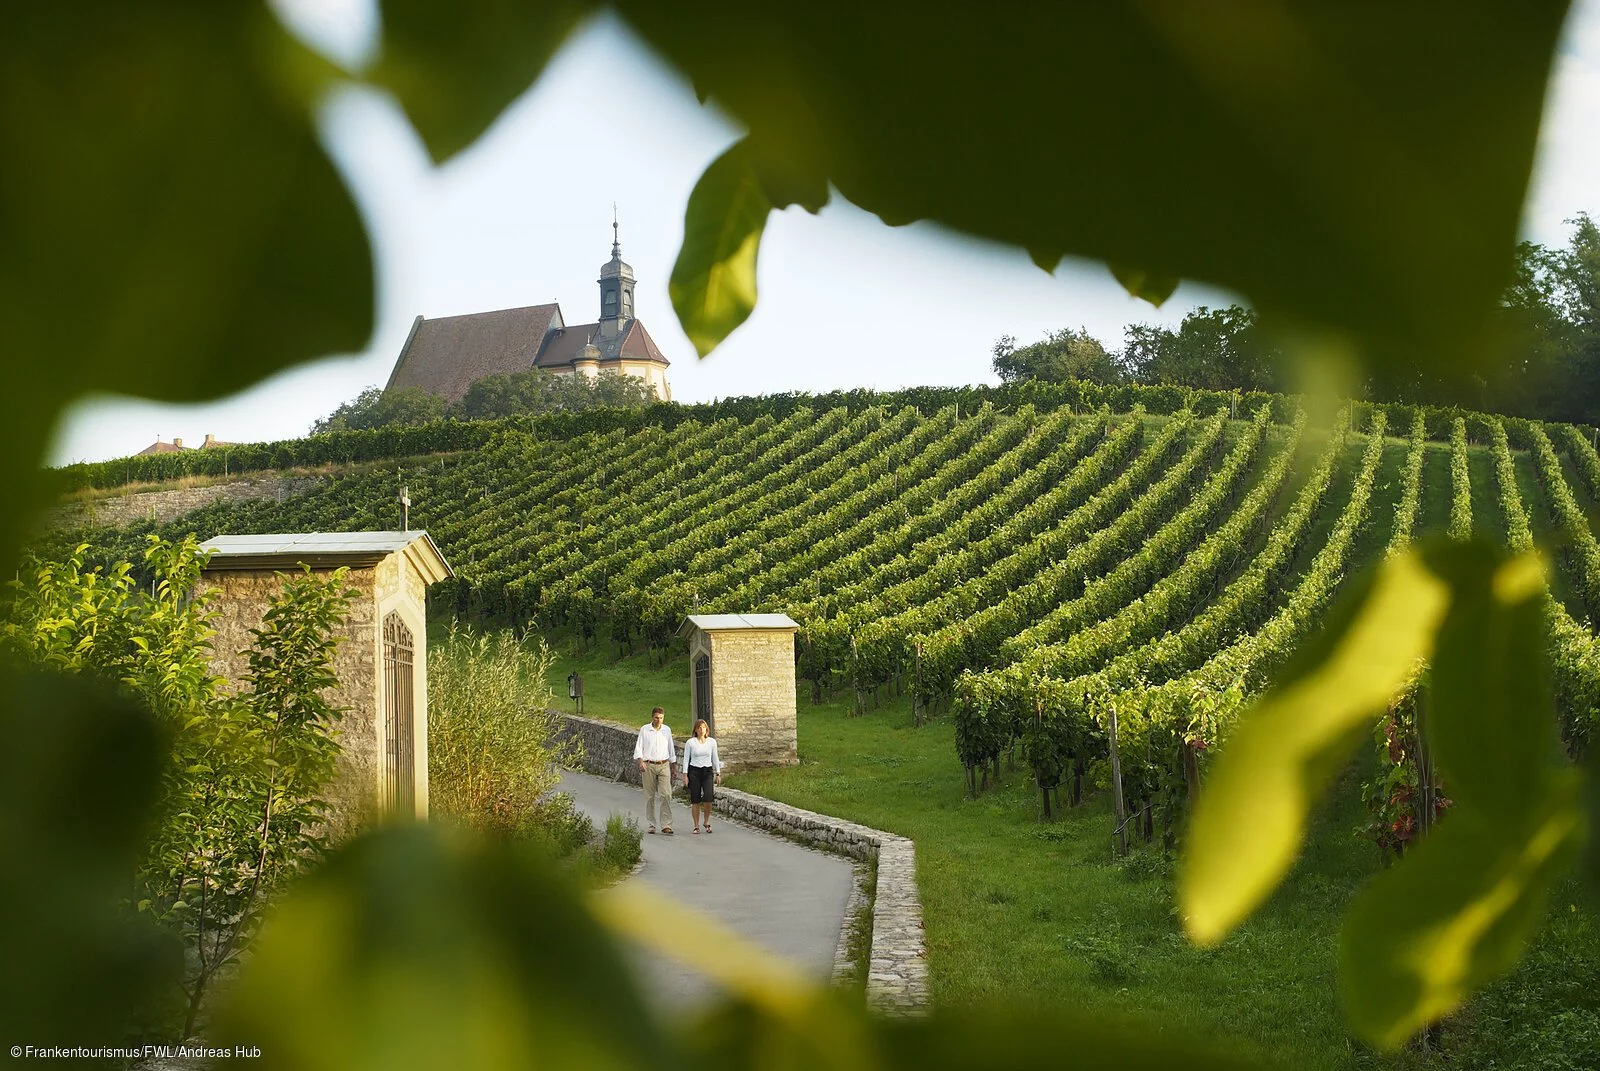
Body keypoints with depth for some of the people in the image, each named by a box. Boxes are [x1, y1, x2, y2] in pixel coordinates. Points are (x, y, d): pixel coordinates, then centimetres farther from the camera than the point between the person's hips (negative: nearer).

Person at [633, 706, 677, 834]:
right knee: (650, 796, 1)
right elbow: (638, 748, -1)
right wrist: (641, 762, -16)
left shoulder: (667, 730, 10)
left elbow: (671, 749, 18)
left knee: (666, 794, -10)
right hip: (649, 765, -1)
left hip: (664, 766, 1)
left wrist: (673, 766, 19)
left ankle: (666, 825, -11)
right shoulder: (644, 730, 2)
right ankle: (651, 825, 9)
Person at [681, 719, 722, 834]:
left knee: (708, 797, -15)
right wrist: (685, 775, -4)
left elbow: (715, 758, 12)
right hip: (694, 771, -1)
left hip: (708, 772, 1)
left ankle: (707, 822, 5)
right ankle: (696, 826, 8)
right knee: (695, 800, -1)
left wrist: (718, 773, 9)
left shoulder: (712, 742, 6)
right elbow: (686, 759, 1)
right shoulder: (690, 742, -1)